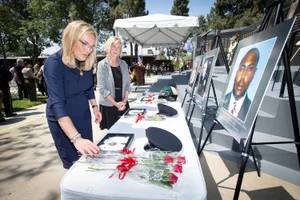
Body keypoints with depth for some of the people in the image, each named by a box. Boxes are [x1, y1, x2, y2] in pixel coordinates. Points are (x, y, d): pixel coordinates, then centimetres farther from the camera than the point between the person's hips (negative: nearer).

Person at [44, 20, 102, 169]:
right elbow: (57, 104, -35)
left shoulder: (86, 62, -7)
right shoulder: (54, 63, -25)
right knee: (73, 163, 9)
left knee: (88, 156, 18)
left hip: (83, 115, 5)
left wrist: (94, 107, 2)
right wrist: (77, 139, -43)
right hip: (61, 119, -5)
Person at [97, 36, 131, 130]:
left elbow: (127, 83, 7)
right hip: (108, 105, -4)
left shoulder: (123, 64, 7)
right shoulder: (102, 65, -6)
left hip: (123, 104, 4)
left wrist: (124, 100, -5)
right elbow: (102, 88, -11)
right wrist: (115, 103, -14)